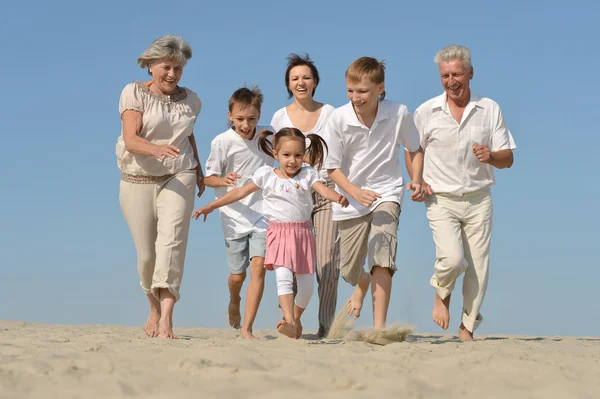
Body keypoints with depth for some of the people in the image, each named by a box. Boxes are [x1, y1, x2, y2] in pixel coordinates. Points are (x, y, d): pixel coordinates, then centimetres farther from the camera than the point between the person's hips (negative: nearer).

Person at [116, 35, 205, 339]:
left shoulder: (189, 100, 9)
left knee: (171, 242, -19)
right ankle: (154, 305, 33)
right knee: (147, 253, 4)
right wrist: (156, 149, -34)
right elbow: (130, 139, -16)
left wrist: (198, 170, 22)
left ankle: (166, 319, -27)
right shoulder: (134, 93, -3)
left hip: (178, 178, 1)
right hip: (138, 180, -1)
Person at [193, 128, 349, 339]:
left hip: (303, 233, 2)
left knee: (306, 285, 6)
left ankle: (295, 319, 32)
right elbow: (241, 192, 7)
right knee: (283, 277, -22)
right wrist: (211, 206, 9)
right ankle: (289, 322, -30)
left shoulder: (307, 175, 0)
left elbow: (323, 189, -16)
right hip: (279, 233, -1)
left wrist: (338, 197, -40)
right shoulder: (266, 175, 1)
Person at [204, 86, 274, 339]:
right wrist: (223, 180, -25)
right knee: (237, 275, 8)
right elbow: (208, 177, -4)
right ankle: (234, 301, 45)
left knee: (258, 267, -16)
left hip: (262, 214, 1)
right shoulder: (222, 142, -8)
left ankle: (247, 328, -12)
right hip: (235, 216, -1)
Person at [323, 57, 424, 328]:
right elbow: (332, 167, -9)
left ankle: (379, 326, -21)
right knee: (348, 271, 13)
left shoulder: (399, 114, -12)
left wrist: (416, 180, -8)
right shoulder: (338, 118, -15)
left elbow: (415, 148, 8)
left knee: (381, 260, -23)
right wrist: (356, 193, -24)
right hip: (350, 199, 1)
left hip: (386, 193, -1)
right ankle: (362, 285, 52)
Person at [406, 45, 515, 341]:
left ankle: (467, 328, 15)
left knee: (478, 267, 0)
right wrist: (417, 181, -4)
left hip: (478, 199, 2)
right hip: (441, 200, -2)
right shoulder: (426, 112, 2)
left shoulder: (490, 110, 4)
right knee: (453, 259, -21)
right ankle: (442, 294, 13)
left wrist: (491, 156, -19)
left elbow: (507, 159, 4)